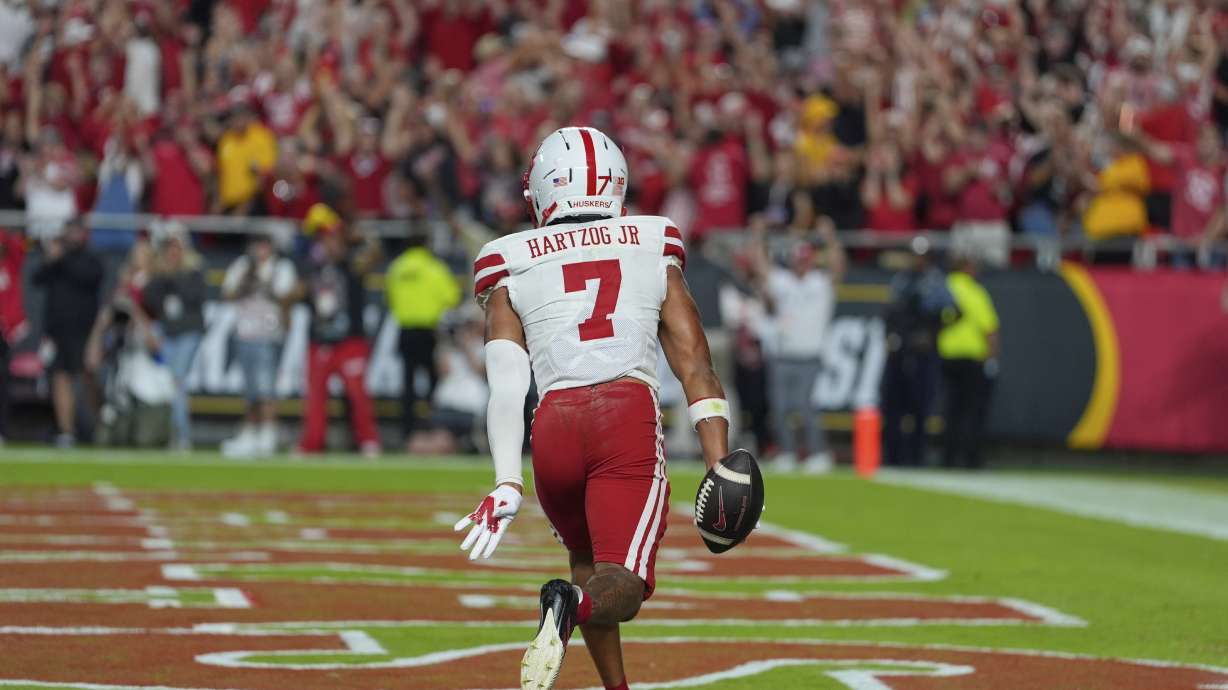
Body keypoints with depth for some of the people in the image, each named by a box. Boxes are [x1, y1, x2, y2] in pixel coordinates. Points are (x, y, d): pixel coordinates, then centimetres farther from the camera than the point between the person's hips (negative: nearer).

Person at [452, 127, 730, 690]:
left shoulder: (513, 269, 15)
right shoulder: (654, 253, 18)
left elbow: (506, 385, 3)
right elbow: (696, 372, 10)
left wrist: (507, 486, -3)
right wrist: (721, 469, 7)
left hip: (555, 427, 2)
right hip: (631, 417, -2)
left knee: (588, 560, 26)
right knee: (621, 584, -9)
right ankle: (574, 603, -40)